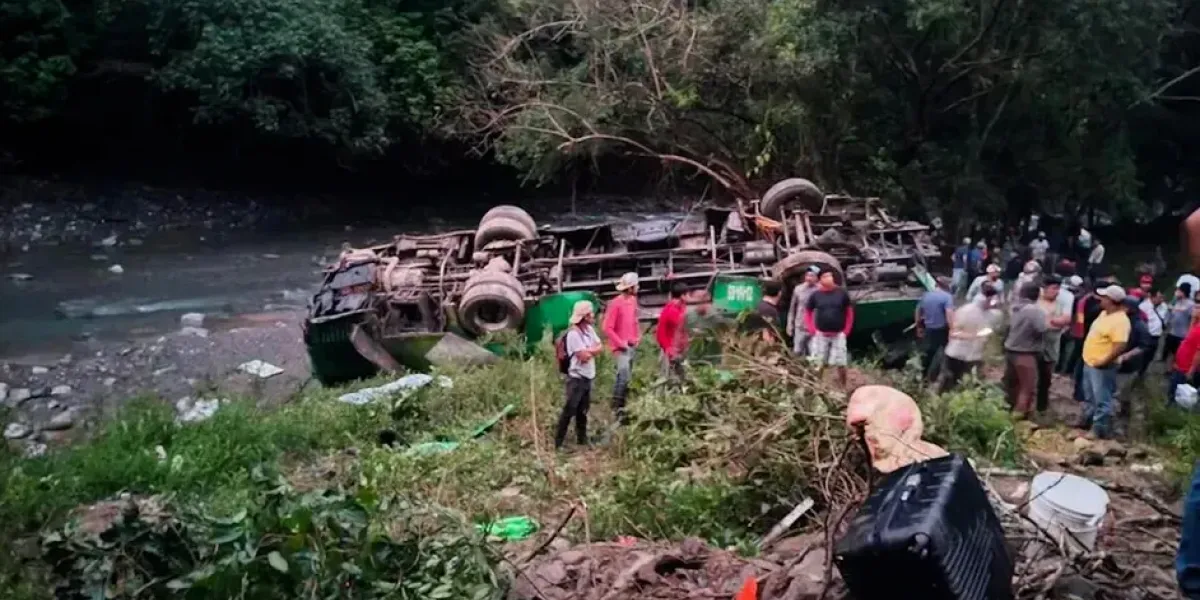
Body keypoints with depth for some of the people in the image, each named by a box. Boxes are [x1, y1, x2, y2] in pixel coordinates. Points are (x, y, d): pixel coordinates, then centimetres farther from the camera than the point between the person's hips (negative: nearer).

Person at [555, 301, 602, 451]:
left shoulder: (589, 329, 8)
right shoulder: (574, 333, -19)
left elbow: (599, 347, 6)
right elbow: (584, 357, -21)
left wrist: (588, 351, -11)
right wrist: (592, 350, -3)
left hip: (588, 376, 8)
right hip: (577, 377, -8)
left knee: (583, 410, 17)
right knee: (569, 410, -7)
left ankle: (582, 440, 28)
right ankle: (558, 443, -2)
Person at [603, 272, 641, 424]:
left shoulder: (633, 300, 9)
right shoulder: (616, 303, -15)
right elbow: (607, 328, -15)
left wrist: (638, 336, 10)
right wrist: (620, 343, -15)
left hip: (633, 345, 8)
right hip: (622, 347, -8)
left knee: (625, 376, 12)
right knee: (624, 374, -17)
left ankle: (620, 405, 21)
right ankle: (617, 407, -11)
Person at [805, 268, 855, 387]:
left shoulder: (842, 293, -2)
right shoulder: (816, 295, -2)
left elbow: (849, 312, 6)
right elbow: (807, 312, 8)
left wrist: (846, 331, 1)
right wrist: (812, 330, -2)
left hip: (838, 335, 0)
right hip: (820, 335, 0)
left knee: (841, 363, 3)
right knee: (817, 364, 3)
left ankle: (843, 387, 17)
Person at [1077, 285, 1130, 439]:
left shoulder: (1120, 321, -22)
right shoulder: (1104, 313, 9)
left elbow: (1120, 347, -29)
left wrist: (1103, 362, -23)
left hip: (1102, 367, -10)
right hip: (1089, 362, 10)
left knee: (1101, 400, -2)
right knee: (1089, 397, 23)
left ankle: (1100, 431, 5)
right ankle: (1086, 421, 38)